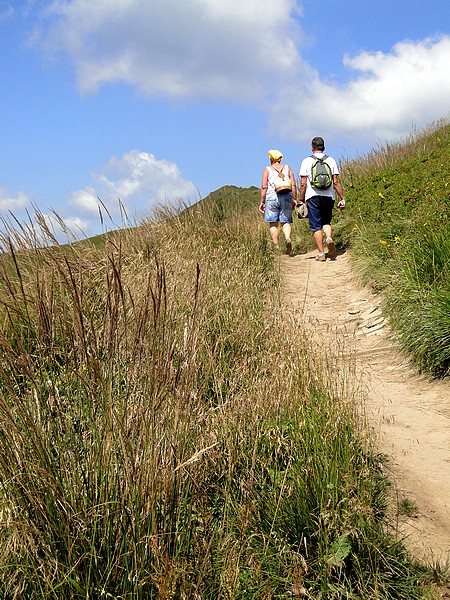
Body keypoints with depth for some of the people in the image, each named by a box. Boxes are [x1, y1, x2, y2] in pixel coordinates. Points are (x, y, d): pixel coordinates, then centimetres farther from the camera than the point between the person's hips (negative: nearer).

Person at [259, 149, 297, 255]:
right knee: (286, 222, 6)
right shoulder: (287, 168, 12)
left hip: (272, 198, -2)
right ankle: (288, 238, -21)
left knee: (273, 224, 3)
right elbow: (293, 185, 6)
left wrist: (262, 201, 2)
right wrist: (294, 199, 11)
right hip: (286, 197, 2)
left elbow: (264, 187, -2)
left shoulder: (267, 170, 5)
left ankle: (276, 246, -2)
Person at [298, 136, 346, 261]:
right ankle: (329, 238, -12)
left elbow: (303, 184, -2)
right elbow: (336, 182, 3)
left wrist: (301, 200, 4)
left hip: (313, 196, -2)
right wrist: (342, 198, 8)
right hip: (328, 196, 2)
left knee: (316, 225, 2)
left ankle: (321, 253, -1)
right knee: (326, 221, 18)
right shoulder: (331, 160, 7)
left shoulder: (306, 161, 2)